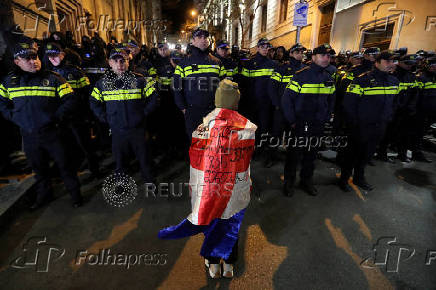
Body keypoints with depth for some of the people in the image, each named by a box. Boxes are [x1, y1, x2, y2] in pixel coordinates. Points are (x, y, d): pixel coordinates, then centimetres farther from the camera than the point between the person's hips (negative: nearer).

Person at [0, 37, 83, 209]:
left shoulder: (52, 78, -5)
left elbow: (70, 101, -8)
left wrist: (56, 117, -14)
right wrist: (15, 117, 3)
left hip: (52, 132, -4)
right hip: (28, 135, 4)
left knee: (63, 164, 4)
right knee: (38, 168, 18)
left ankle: (75, 193, 21)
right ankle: (44, 194, 38)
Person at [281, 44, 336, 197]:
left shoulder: (329, 78, 9)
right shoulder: (301, 75, -10)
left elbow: (331, 101, 20)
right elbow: (286, 99, -13)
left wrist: (326, 118, 12)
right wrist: (292, 121, -13)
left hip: (318, 126, 6)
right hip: (300, 125, -5)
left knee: (311, 155, 15)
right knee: (294, 154, 4)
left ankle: (306, 181, 33)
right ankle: (289, 182, 22)